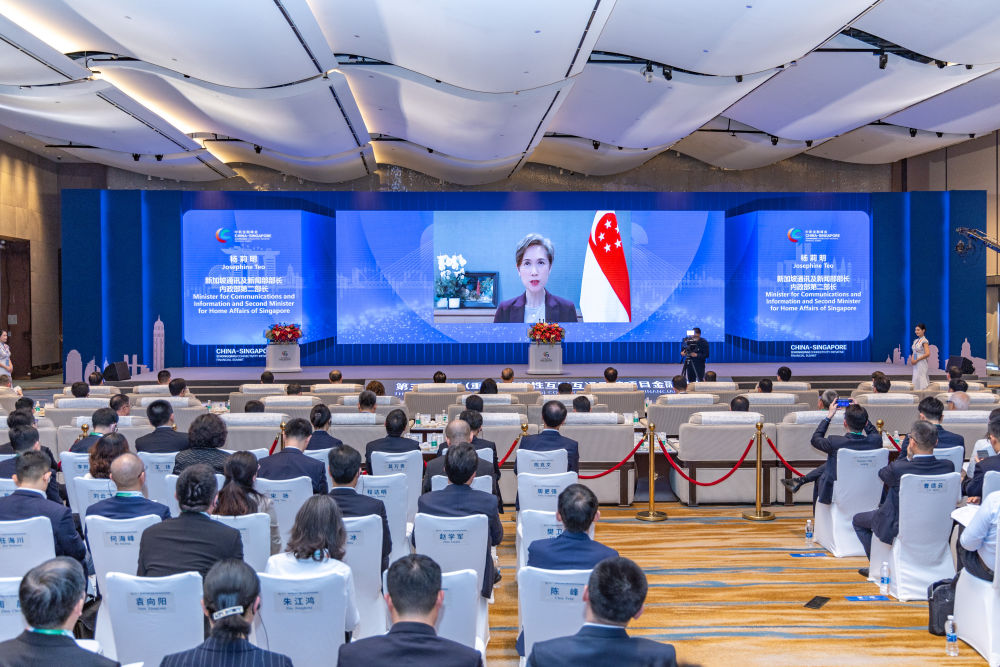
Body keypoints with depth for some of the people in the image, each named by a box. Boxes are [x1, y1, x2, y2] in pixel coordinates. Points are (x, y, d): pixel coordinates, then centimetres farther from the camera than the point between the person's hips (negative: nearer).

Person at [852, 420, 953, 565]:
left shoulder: (898, 468, -32)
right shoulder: (948, 466, -20)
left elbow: (882, 474, -9)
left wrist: (909, 457, -5)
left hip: (897, 530, -5)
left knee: (858, 519, 22)